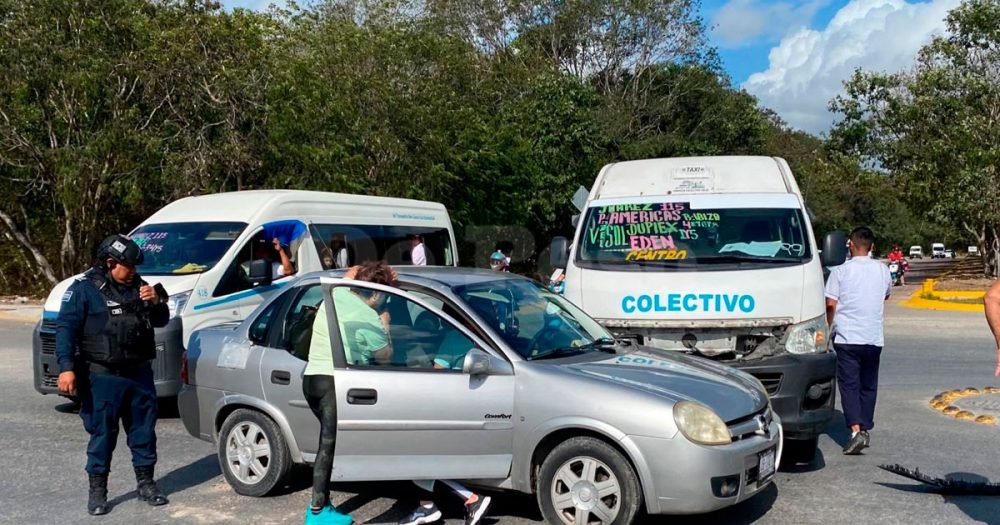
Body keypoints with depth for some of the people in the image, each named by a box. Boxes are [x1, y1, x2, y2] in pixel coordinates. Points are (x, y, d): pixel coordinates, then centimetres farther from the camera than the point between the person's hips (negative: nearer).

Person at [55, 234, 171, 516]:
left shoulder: (138, 286, 11)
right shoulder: (84, 289, -5)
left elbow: (161, 321, 17)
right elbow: (65, 328, -9)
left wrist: (156, 301, -4)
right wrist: (66, 367, -19)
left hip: (140, 373, 5)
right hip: (103, 376, -5)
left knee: (143, 429, 10)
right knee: (102, 432, 0)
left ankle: (146, 482, 22)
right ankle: (97, 490, 12)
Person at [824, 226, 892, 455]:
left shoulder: (841, 271, -7)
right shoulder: (882, 270, 5)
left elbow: (830, 304, -8)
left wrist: (830, 327, 8)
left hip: (847, 337, -3)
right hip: (874, 338, 4)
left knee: (849, 384, -2)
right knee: (868, 386, 15)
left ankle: (856, 430, -15)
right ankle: (865, 429, 20)